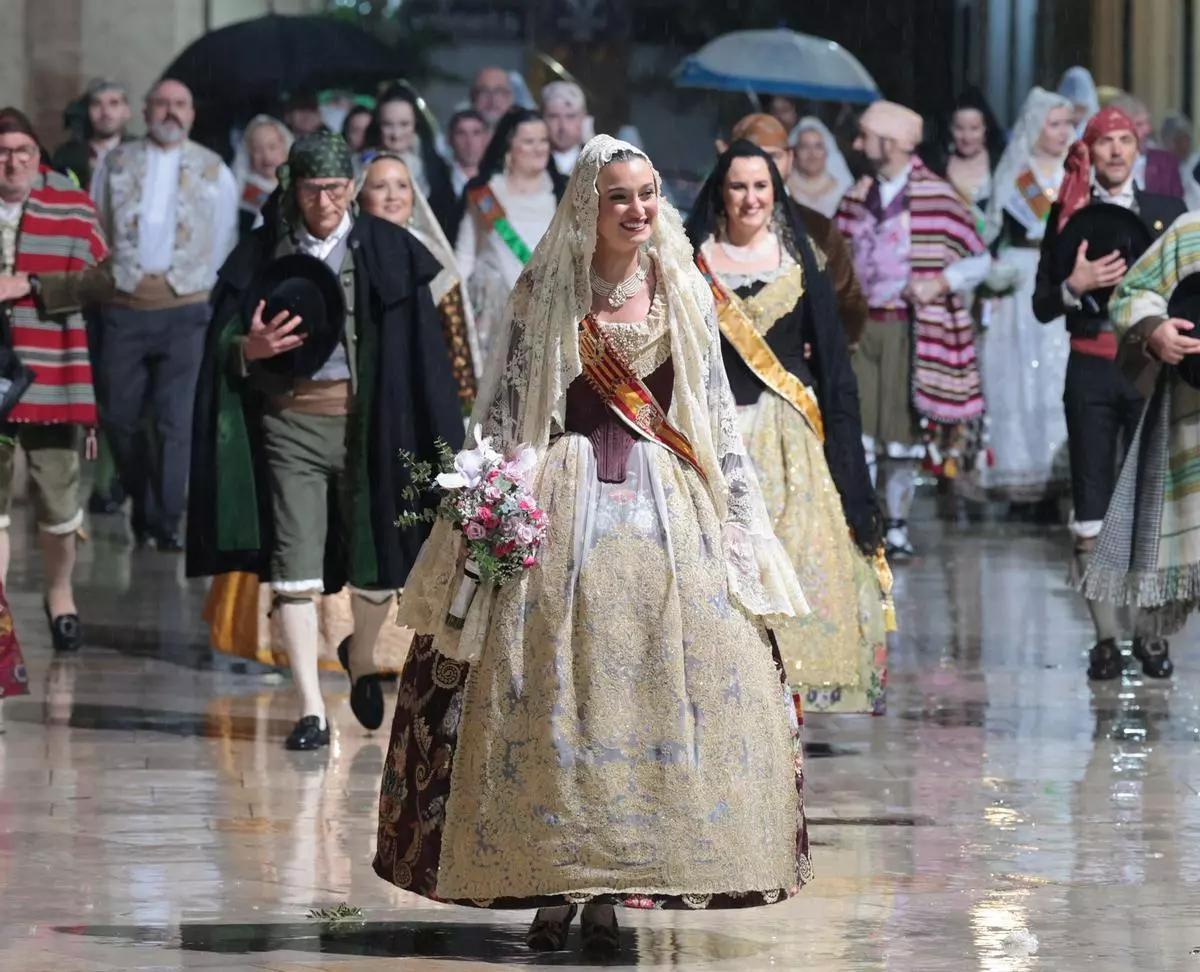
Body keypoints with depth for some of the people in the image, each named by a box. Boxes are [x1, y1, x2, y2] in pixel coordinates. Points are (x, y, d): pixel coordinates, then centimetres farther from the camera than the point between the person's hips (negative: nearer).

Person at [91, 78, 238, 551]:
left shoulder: (214, 171, 9)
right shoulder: (117, 163, 9)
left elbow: (225, 242, 11)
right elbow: (96, 229, 11)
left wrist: (205, 289, 7)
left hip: (185, 309, -1)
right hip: (124, 306, 1)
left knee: (176, 420, -7)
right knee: (118, 415, 4)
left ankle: (166, 520, -4)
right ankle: (144, 503, 23)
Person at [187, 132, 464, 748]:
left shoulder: (387, 252, 4)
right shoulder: (261, 253, 6)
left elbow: (419, 346, 2)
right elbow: (223, 341, 7)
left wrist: (430, 438, -7)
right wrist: (251, 348, -16)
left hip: (367, 419, 0)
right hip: (290, 419, 0)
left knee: (375, 565, 7)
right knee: (295, 567, -7)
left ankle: (361, 658, 39)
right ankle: (311, 710, -4)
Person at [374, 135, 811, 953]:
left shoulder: (686, 294, 8)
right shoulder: (545, 292, 2)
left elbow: (719, 415, 11)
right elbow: (503, 406, 4)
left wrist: (741, 518, 7)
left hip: (667, 507, 2)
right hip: (565, 504, -2)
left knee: (660, 693, -4)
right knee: (552, 694, -3)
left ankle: (610, 892, 2)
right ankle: (554, 885, 4)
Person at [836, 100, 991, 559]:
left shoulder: (937, 197, -5)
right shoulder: (856, 198, 11)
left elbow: (979, 260, -2)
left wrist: (940, 283, -17)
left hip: (910, 329, -3)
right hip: (860, 327, 3)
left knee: (904, 434, 4)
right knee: (856, 432, -6)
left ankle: (897, 529, 17)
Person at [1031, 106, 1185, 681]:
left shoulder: (1167, 212, 9)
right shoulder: (1068, 215, 6)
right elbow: (1042, 306, 4)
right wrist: (1076, 285, -15)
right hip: (1091, 373, -1)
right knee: (1093, 510, -2)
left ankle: (1150, 632, 4)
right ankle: (1106, 638, 2)